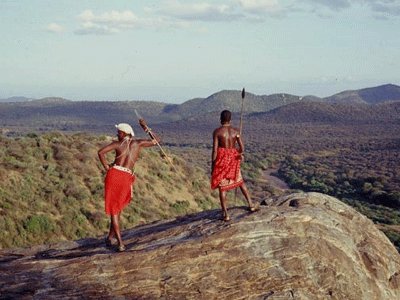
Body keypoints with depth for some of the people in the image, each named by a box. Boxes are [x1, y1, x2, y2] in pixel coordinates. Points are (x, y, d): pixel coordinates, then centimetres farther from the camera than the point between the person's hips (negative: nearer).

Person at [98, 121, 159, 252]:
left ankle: (120, 242, -7)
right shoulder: (138, 143, 10)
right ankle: (110, 237, 29)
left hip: (113, 174, -2)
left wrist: (106, 167, 2)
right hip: (127, 178, 2)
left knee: (113, 209, 3)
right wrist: (145, 126, 25)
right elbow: (156, 140, 22)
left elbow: (101, 152, -9)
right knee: (118, 207, 23)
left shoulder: (117, 143, 5)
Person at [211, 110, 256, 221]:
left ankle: (225, 214, 3)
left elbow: (215, 150, -11)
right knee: (240, 181, 25)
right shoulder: (235, 131, -1)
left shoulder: (217, 132, -10)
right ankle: (251, 205, 25)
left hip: (221, 160, -3)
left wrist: (212, 166, -4)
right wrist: (240, 154, 21)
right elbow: (242, 148, -3)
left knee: (222, 187, 5)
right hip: (233, 160, 3)